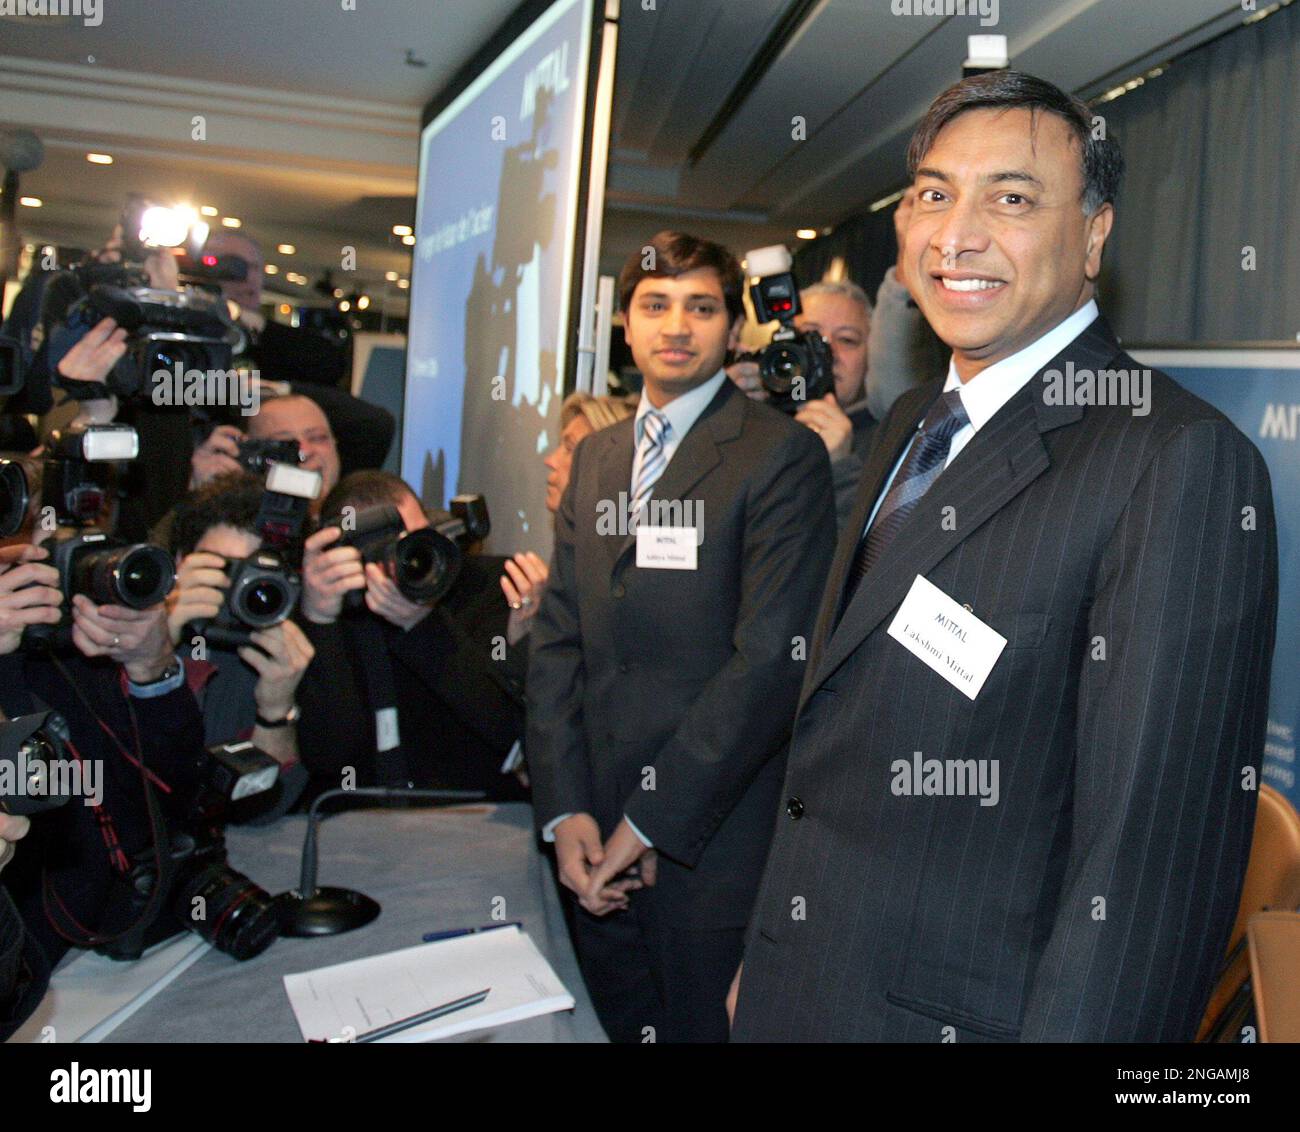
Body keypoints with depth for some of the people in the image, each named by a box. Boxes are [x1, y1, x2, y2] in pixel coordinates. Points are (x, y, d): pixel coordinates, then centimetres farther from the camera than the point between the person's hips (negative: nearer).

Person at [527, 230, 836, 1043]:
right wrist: (564, 809, -2)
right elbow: (557, 638, 8)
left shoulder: (784, 455, -9)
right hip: (600, 850, 6)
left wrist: (652, 822, -14)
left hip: (713, 844, -5)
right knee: (615, 1023, 19)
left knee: (699, 1025, 10)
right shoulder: (597, 456, 11)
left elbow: (772, 657, -16)